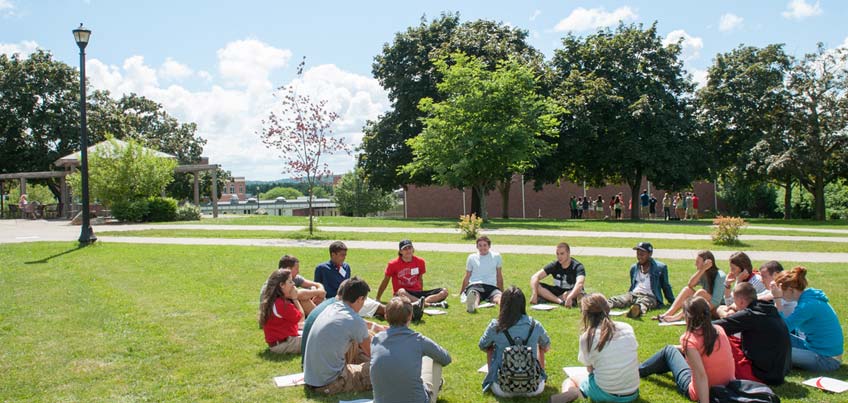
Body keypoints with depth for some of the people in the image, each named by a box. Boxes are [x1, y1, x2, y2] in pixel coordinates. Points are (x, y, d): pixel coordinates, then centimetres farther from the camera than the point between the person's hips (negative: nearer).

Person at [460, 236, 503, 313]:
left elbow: (499, 276, 23)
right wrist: (461, 294, 28)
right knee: (475, 295, -39)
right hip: (474, 285, -1)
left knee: (498, 296, -37)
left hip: (491, 286, 1)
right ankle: (473, 305, -76)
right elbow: (467, 278, 24)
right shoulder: (472, 257, 17)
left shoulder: (496, 256, 17)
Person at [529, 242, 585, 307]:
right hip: (558, 292, 4)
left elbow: (579, 284, -38)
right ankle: (560, 301, -32)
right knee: (536, 286, -19)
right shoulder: (554, 265, -8)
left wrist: (569, 297, -56)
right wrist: (534, 294, -32)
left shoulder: (578, 267, -19)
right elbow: (534, 277, -14)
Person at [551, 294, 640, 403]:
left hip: (605, 394, -3)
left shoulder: (587, 337, -9)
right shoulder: (627, 328, 1)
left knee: (569, 381, 25)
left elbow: (590, 369, 0)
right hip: (632, 393, 3)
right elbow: (635, 361, 11)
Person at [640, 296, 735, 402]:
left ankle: (638, 370, 38)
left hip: (702, 392, -6)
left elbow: (701, 376, -30)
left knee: (669, 351, 15)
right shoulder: (719, 329, -4)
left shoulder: (690, 339, -24)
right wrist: (684, 348, 29)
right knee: (678, 350, 28)